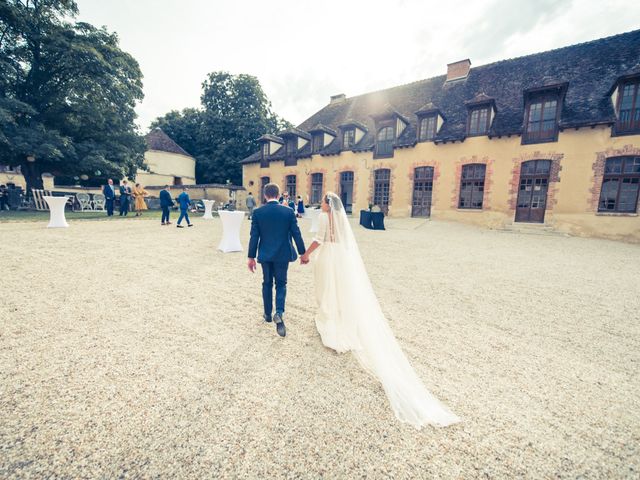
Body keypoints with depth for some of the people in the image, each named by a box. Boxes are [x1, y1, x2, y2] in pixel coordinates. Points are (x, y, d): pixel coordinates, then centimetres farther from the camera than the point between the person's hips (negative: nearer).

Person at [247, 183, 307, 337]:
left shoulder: (257, 212, -6)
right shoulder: (288, 211, -8)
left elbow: (254, 236, -5)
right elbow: (296, 234, -5)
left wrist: (251, 257, 3)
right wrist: (303, 253, 4)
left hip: (265, 255, 1)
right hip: (282, 254, -1)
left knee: (267, 283, 18)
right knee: (281, 284, 12)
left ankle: (268, 314, 30)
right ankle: (279, 313, -8)